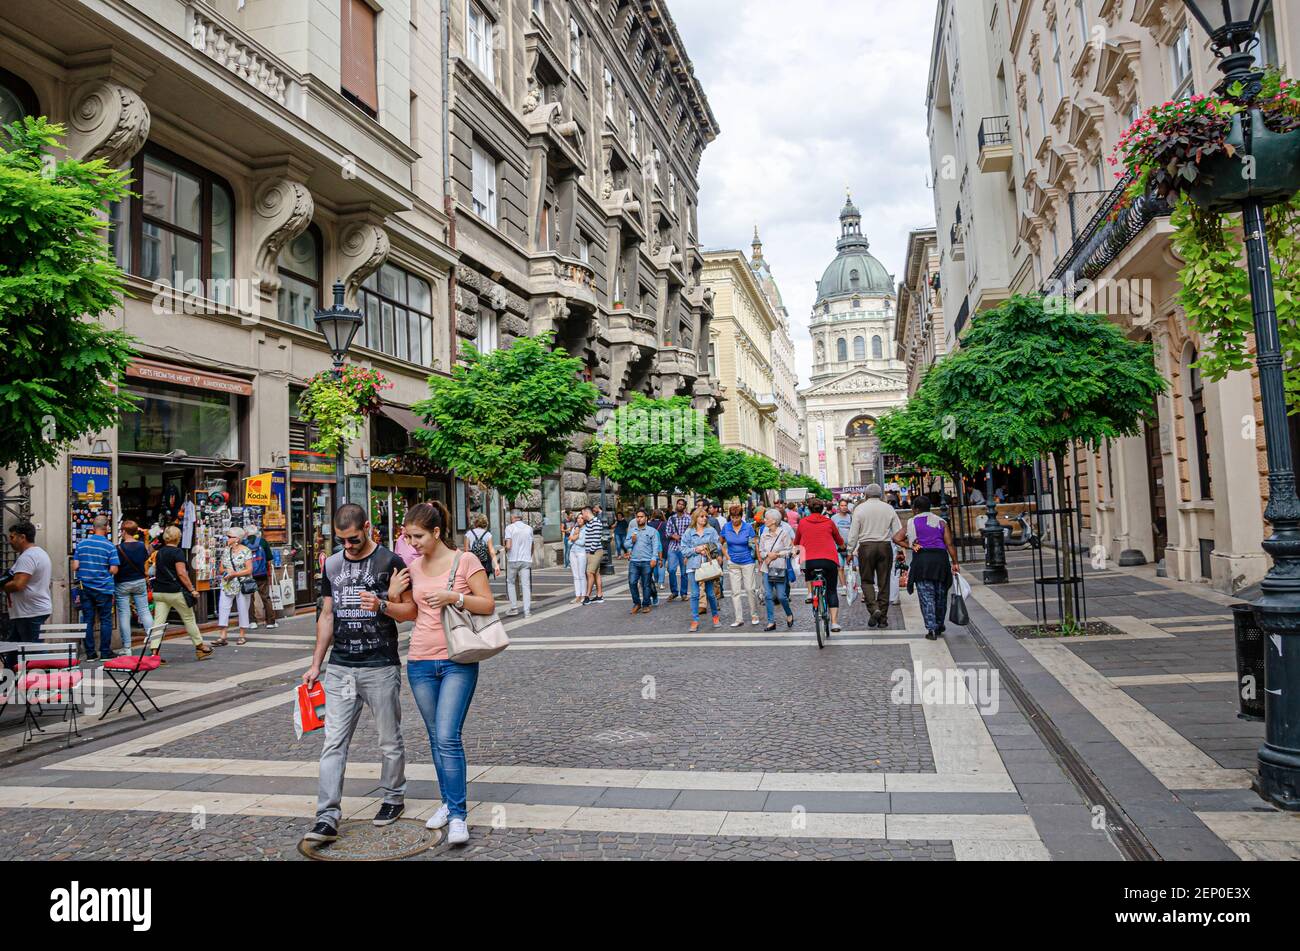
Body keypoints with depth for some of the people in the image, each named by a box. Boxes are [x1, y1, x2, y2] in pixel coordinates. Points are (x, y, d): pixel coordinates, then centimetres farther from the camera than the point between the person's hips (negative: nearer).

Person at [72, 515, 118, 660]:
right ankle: (105, 652, 6)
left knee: (87, 620, 8)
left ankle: (90, 653, 10)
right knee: (105, 620, 5)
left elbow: (75, 566, 0)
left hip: (85, 587, 3)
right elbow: (113, 570, -11)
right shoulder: (110, 546, -8)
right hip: (104, 588, -3)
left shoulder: (81, 544, 1)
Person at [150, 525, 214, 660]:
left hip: (159, 592, 6)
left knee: (158, 622, 2)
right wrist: (192, 589, -12)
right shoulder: (177, 552, -11)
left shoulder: (159, 552, 12)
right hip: (175, 592, -6)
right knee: (189, 619, 7)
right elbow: (181, 573, -17)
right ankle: (201, 648, 18)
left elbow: (155, 572, 18)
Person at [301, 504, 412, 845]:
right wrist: (316, 664, 12)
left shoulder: (390, 562, -5)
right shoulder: (331, 565, 9)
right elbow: (326, 616, 14)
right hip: (339, 669, 4)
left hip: (381, 667, -3)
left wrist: (382, 605, -23)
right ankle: (327, 817, 1)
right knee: (333, 743, -1)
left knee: (389, 740, 9)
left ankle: (394, 798, 27)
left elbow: (410, 610, -3)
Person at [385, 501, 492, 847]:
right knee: (436, 738, 14)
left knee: (448, 737, -13)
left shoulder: (465, 562, -8)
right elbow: (410, 612, 14)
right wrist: (390, 601, -6)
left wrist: (454, 597, -22)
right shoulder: (413, 568, 6)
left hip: (458, 662, -5)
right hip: (420, 662, 5)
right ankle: (448, 801, 28)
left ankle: (458, 815, -6)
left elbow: (488, 605, -8)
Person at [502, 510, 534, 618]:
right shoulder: (529, 528, 7)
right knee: (526, 585, 3)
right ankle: (527, 611, 0)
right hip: (526, 560, 2)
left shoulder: (509, 528, -5)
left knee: (510, 582, 14)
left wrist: (505, 549, 9)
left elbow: (508, 546, -13)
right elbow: (531, 546, 11)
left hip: (513, 560, -2)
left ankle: (514, 608, 9)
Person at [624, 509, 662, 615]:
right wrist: (632, 541, -4)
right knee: (632, 582, -6)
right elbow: (625, 544, 16)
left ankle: (646, 605, 12)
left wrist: (654, 558, -11)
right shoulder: (631, 530, 16)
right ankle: (636, 603, 9)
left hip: (647, 562, -3)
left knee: (646, 584, 1)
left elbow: (655, 546, -1)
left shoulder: (652, 531, 5)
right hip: (634, 561, 3)